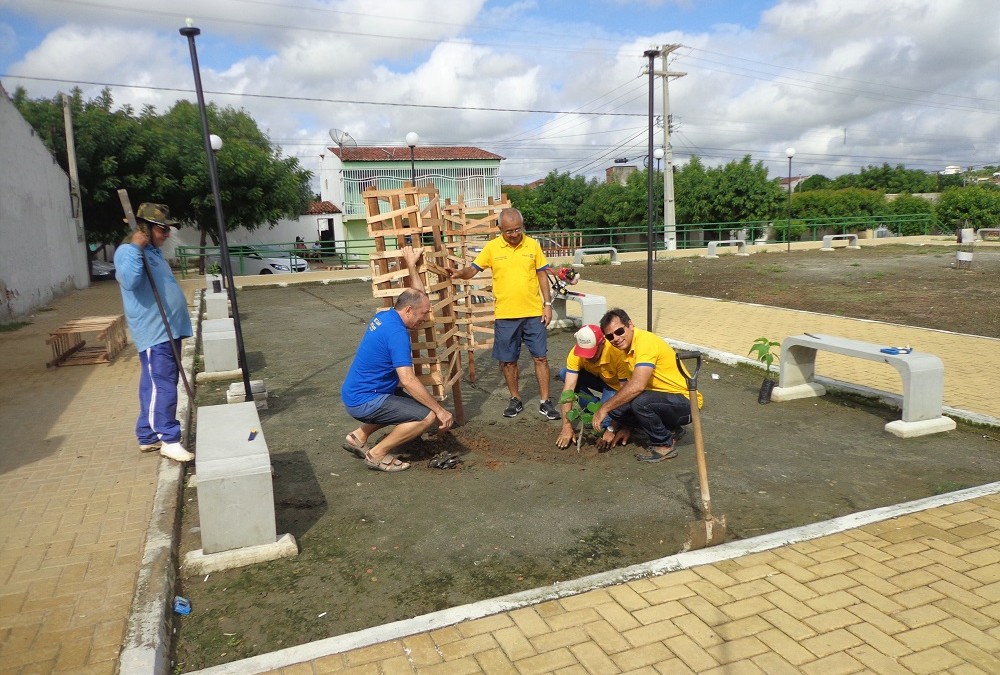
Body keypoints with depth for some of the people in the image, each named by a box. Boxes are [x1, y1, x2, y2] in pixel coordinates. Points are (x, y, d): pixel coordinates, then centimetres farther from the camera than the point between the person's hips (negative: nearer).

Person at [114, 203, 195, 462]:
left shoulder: (154, 251, 18)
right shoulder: (128, 251, -11)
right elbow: (129, 281, -32)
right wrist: (135, 248, -28)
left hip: (169, 330, 10)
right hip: (153, 333, -10)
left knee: (155, 386, 15)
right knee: (163, 386, -8)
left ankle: (148, 436, 24)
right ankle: (169, 440, -2)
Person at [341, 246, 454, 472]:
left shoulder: (385, 314, 5)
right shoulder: (396, 332, -23)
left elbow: (417, 295, 25)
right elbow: (408, 380, -28)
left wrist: (411, 264, 24)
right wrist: (440, 410, -23)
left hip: (355, 393, 10)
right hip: (364, 402, -10)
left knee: (412, 401, 27)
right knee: (427, 415, -16)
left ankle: (359, 436, 22)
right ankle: (377, 454, -3)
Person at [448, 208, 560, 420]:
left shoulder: (533, 245, 1)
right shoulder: (492, 247, -2)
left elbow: (542, 275, 6)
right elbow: (473, 270, -2)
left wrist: (547, 304, 1)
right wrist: (459, 273, -24)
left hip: (533, 313, 0)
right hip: (505, 315, 0)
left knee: (540, 357, 4)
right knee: (508, 361, 8)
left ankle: (545, 402, 15)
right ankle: (515, 400, 26)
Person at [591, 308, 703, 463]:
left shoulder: (645, 341, -23)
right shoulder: (627, 348, 6)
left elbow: (637, 386, -34)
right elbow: (630, 388, 13)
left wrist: (604, 408, -25)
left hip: (685, 403, -9)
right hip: (662, 397, 9)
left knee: (639, 402, -33)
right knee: (616, 406, -6)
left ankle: (665, 445, -6)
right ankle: (670, 431, 12)